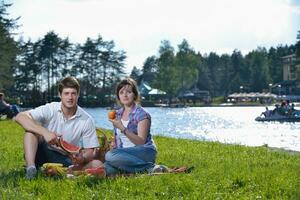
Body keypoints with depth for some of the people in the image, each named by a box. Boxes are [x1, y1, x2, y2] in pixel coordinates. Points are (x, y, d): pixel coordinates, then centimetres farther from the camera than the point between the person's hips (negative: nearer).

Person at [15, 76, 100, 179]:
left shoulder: (86, 120, -7)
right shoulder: (50, 110, -11)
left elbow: (89, 151, -7)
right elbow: (20, 117, -23)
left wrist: (82, 158, -33)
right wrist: (45, 132, -36)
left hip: (67, 159, 1)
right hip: (43, 154, -1)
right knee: (32, 126, -24)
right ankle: (31, 168, -33)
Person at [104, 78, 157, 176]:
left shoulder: (141, 114, -5)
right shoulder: (118, 114, 16)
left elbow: (141, 142, -15)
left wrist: (123, 128, -23)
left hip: (144, 152, -5)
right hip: (124, 153, 5)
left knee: (111, 156, -33)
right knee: (107, 168, -28)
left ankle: (148, 168, -19)